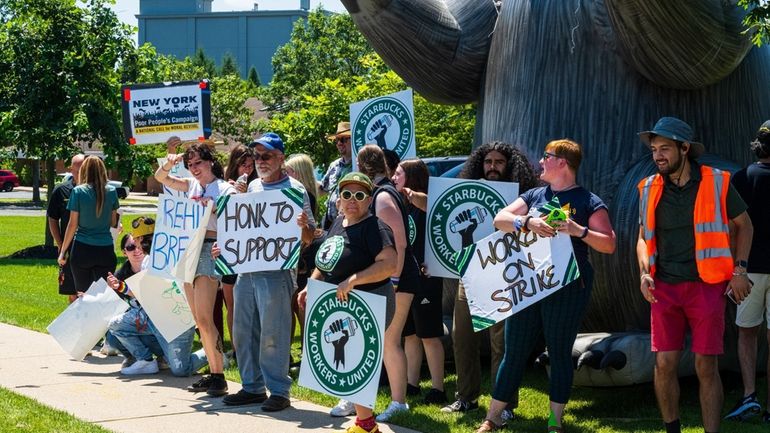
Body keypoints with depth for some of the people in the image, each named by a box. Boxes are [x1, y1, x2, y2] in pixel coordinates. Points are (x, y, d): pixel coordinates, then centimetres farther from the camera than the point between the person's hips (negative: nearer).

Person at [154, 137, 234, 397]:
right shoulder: (191, 185, 14)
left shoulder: (224, 189, -4)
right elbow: (160, 178, 19)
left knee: (204, 319, -14)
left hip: (209, 250, -7)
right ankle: (213, 374, 13)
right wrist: (169, 163, 0)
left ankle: (219, 376, -11)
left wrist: (213, 208, -23)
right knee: (199, 321, 8)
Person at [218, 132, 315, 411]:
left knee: (273, 333, -6)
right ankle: (252, 386, 20)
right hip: (246, 267, 7)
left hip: (275, 270, -7)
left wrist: (303, 226, -28)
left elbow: (309, 237, -7)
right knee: (244, 330, 10)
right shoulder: (252, 187, 15)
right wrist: (226, 246, 14)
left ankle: (278, 391, 1)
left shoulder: (294, 189, -5)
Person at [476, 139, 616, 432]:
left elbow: (609, 245, -4)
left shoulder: (588, 202, 1)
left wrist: (580, 231, -20)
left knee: (560, 353, 3)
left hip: (567, 288, -4)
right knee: (514, 353, 7)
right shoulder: (534, 196, 13)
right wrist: (527, 223, -16)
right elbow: (499, 220, 3)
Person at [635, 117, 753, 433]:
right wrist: (644, 273, -2)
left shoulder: (716, 183, -1)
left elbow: (744, 225, 10)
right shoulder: (650, 189, 6)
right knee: (664, 364, -2)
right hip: (664, 288, 2)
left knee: (706, 367, -3)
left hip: (706, 286, -2)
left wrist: (739, 269, 0)